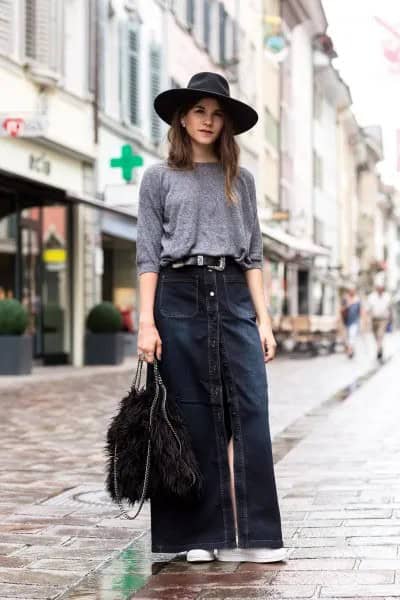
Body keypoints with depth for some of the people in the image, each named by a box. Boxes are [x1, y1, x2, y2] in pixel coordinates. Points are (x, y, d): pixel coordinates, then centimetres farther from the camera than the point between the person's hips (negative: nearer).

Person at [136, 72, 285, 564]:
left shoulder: (240, 180, 14)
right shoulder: (159, 178, 7)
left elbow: (254, 255, 13)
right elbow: (147, 256, 2)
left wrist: (263, 319, 5)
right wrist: (146, 321, -7)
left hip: (234, 297, 2)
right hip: (179, 298, -2)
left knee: (250, 415, -6)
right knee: (192, 419, 0)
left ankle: (253, 534, -3)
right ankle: (198, 535, 9)